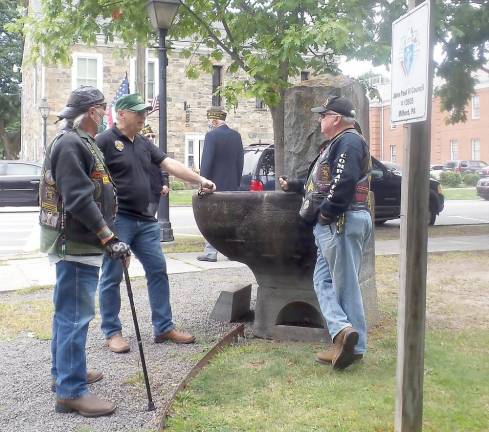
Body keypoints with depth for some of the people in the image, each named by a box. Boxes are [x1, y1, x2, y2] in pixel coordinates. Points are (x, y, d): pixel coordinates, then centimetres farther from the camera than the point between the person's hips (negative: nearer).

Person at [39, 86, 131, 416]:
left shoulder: (81, 142, 16)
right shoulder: (70, 144, -17)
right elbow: (78, 199, -25)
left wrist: (105, 236, 23)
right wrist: (109, 238, -25)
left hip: (78, 243, 11)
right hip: (75, 244, -11)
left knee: (68, 312, 19)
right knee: (75, 315, -7)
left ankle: (64, 372, 33)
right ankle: (71, 391, 0)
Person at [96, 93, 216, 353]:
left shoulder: (144, 144, 14)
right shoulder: (105, 141, -8)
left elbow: (169, 164, 10)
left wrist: (199, 180, 0)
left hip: (145, 220, 8)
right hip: (117, 221, -7)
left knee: (158, 271, 9)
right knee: (112, 278, 2)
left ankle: (164, 328, 18)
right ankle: (112, 332, 14)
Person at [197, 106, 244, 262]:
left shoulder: (212, 135, -11)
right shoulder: (236, 135, 9)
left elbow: (206, 162, -14)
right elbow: (240, 162, 13)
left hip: (215, 185, -6)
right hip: (232, 185, 6)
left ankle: (210, 252, -3)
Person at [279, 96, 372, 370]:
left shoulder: (349, 141, -10)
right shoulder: (338, 143, 23)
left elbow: (345, 181, -26)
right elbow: (322, 181, 32)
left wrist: (327, 211, -21)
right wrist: (293, 186, 40)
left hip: (342, 223, -11)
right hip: (332, 225, 11)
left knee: (345, 284, -7)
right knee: (324, 280, 8)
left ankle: (355, 346, -3)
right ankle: (342, 331, 2)